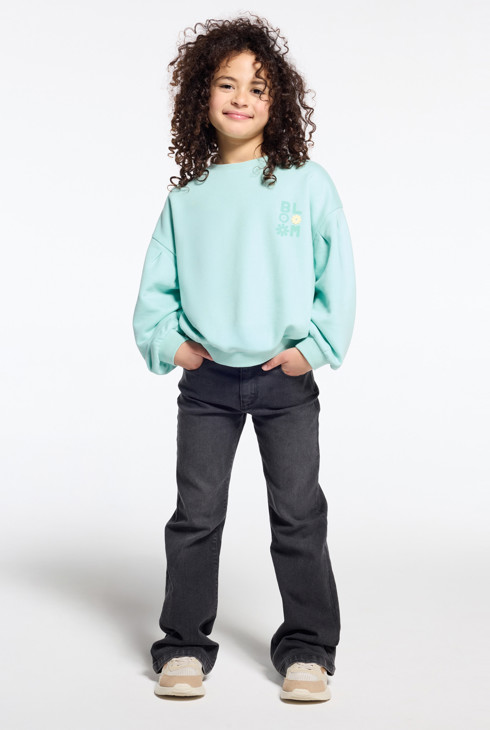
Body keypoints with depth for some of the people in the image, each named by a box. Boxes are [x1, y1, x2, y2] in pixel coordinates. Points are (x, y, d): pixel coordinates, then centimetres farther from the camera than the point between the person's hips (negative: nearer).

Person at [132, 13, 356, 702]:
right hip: (206, 381, 2)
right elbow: (156, 286, 11)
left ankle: (307, 649, 17)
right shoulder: (186, 197, 6)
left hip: (287, 379, -1)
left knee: (299, 515, 4)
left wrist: (314, 345, -9)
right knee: (196, 514, 5)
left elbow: (338, 276, -2)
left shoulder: (307, 183, 0)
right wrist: (167, 342, -3)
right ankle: (184, 646, 19)